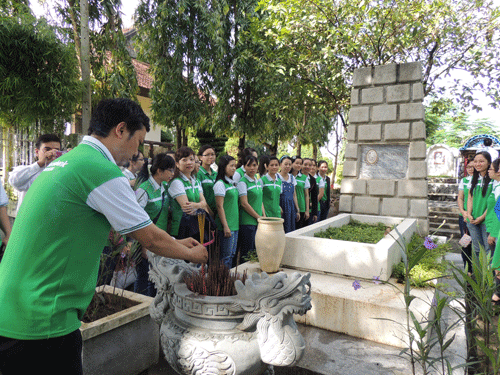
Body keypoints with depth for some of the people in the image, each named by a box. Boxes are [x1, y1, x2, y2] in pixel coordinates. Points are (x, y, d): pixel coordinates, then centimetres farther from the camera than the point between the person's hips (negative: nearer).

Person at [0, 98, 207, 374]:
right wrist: (191, 254, 8)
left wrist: (175, 243, 24)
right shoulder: (102, 171, -19)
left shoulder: (61, 162, 12)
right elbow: (151, 239, -11)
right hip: (39, 323, -9)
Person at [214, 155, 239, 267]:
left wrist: (236, 223, 16)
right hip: (226, 225, -8)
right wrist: (225, 226, -18)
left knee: (232, 254, 13)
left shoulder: (231, 183, 14)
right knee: (226, 256, -1)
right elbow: (220, 206, -15)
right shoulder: (220, 184, -11)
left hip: (235, 225, 8)